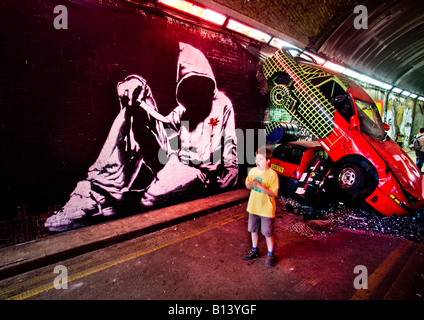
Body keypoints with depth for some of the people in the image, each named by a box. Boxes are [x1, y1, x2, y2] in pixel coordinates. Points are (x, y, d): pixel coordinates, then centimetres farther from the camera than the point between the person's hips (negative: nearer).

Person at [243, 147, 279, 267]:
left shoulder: (272, 174, -17)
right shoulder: (253, 171, 0)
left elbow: (273, 193, -19)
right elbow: (247, 185, 9)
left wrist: (260, 186, -30)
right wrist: (251, 184, -15)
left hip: (266, 209, -5)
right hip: (253, 207, 6)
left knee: (268, 233, 7)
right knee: (253, 230, 19)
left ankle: (270, 255, 28)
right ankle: (255, 250, 39)